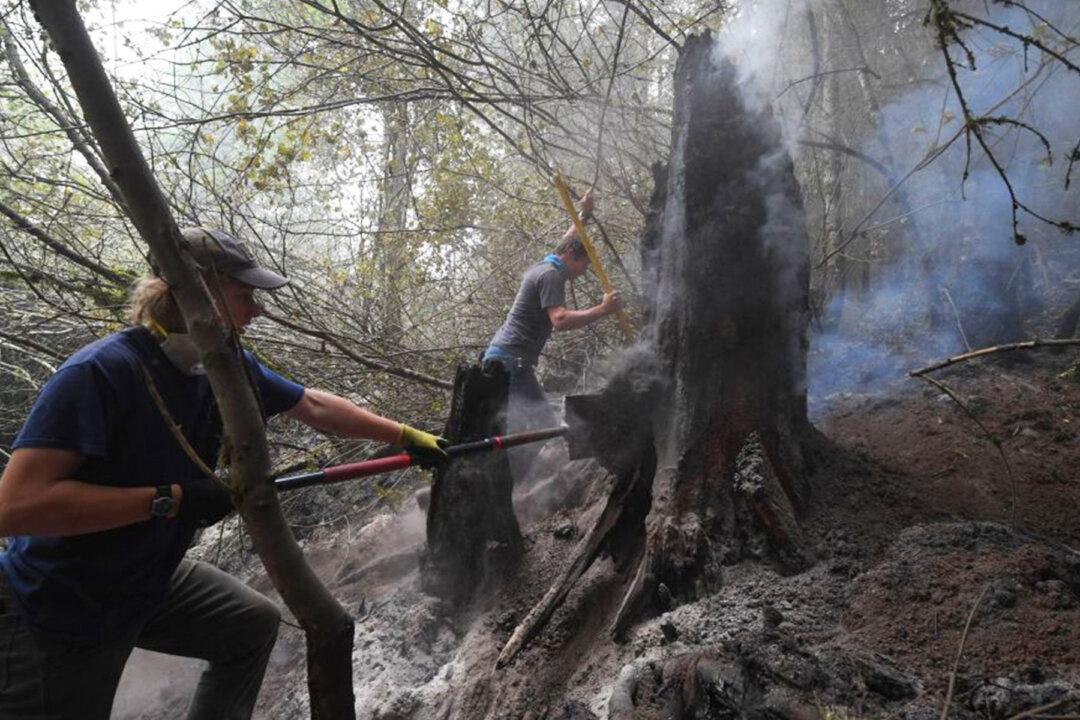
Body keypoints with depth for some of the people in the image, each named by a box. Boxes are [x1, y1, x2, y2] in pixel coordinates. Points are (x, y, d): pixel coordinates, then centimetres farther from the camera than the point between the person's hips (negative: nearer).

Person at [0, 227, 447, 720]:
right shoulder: (100, 372, -29)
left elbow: (314, 407, 4)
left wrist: (407, 436, 4)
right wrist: (173, 499, -32)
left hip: (149, 582, 7)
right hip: (53, 614, -7)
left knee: (256, 624, 14)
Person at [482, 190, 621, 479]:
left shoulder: (542, 266, 19)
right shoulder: (551, 275, -11)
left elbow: (567, 242, 39)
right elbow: (560, 320, -26)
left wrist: (584, 215, 41)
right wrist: (603, 309, -23)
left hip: (498, 356, 11)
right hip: (511, 361, -11)